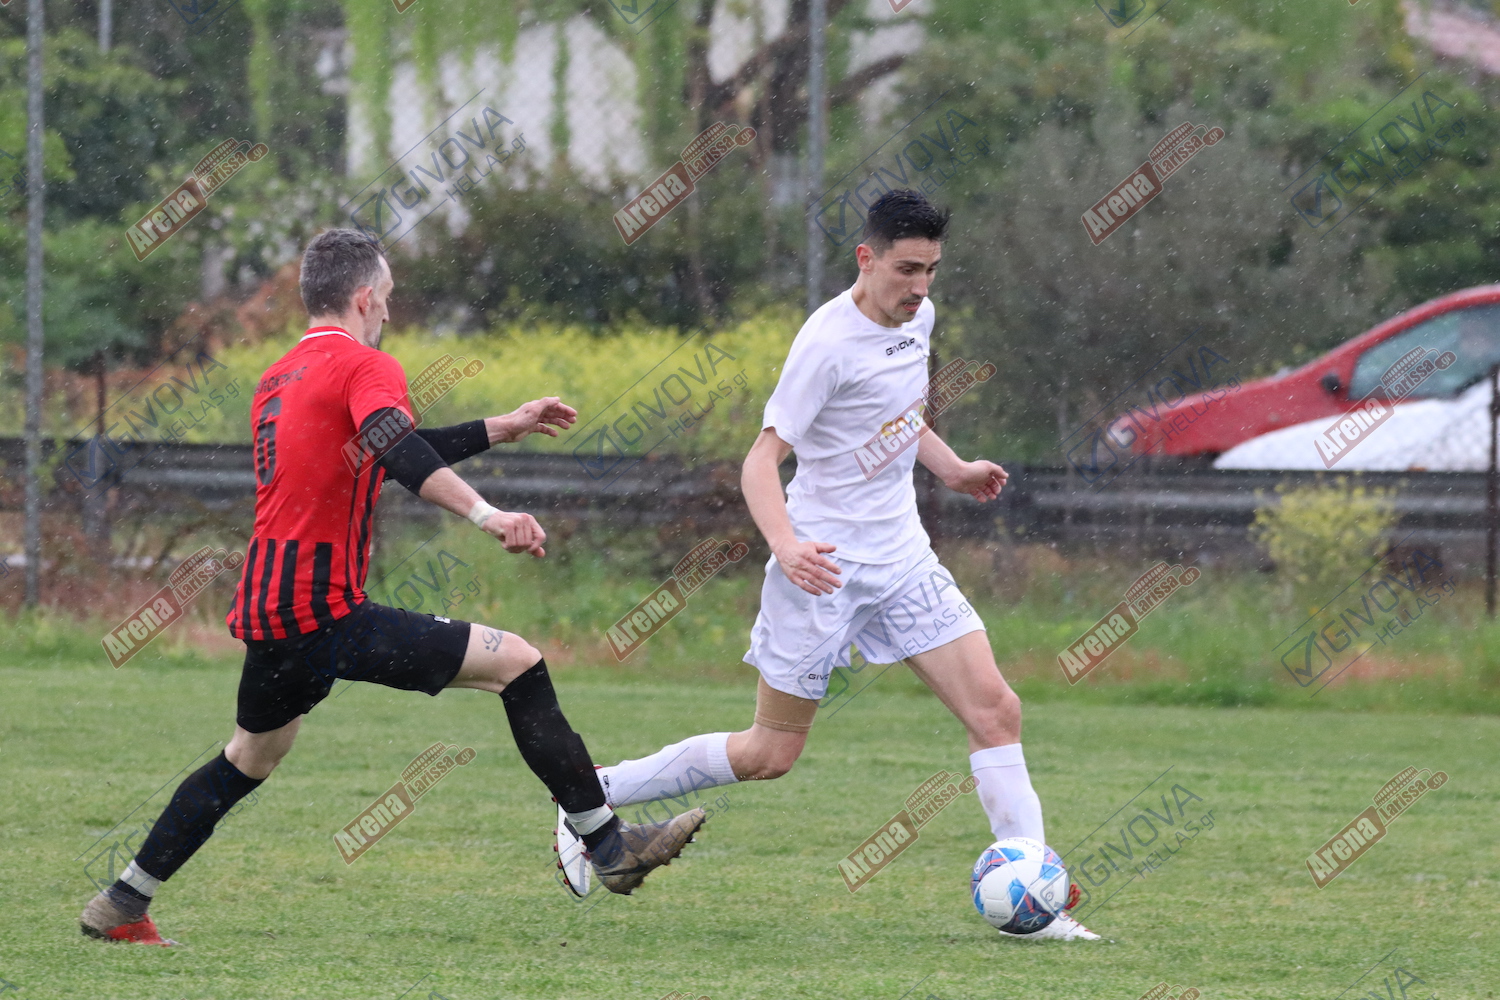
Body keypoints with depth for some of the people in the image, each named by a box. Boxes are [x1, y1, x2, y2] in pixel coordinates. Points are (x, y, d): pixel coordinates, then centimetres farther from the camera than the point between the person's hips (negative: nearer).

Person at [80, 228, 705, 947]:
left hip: (266, 613, 9)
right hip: (327, 614, -9)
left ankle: (121, 906, 30)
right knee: (517, 663, -5)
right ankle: (607, 845, -9)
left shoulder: (277, 381, 21)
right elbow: (399, 453, -28)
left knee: (249, 760, 29)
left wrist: (503, 428, 32)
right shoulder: (364, 367, -6)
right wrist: (484, 513, -41)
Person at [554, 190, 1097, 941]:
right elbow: (762, 460, -21)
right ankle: (591, 799, 16)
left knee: (995, 711, -6)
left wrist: (951, 469, 24)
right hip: (824, 565, -7)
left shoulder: (918, 318, 5)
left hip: (901, 557, 7)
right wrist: (786, 546, -35)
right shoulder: (830, 341, -19)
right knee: (772, 752, 0)